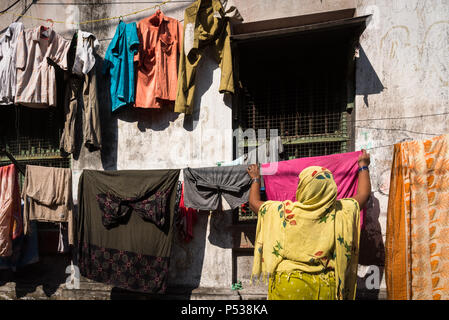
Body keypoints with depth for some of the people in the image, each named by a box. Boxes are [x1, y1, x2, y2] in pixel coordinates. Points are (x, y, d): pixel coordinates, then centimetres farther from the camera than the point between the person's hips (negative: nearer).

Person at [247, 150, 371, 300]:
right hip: (325, 287, 2)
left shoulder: (285, 212, -10)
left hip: (288, 285, -1)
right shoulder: (340, 212, -6)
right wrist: (363, 166, 29)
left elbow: (254, 202, 6)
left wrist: (256, 179, 24)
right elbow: (364, 194, 13)